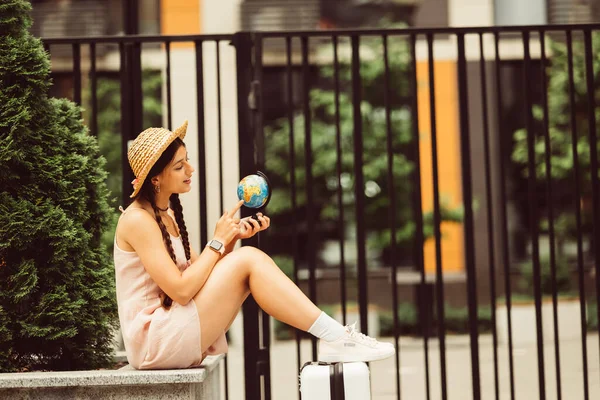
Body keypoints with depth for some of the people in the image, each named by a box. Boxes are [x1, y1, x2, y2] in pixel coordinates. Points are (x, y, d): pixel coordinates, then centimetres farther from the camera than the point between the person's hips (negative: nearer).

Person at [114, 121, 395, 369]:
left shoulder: (167, 214, 15)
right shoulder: (138, 220, -14)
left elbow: (201, 274, 12)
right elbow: (181, 290, -22)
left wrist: (232, 238, -3)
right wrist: (218, 240, -12)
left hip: (176, 335, 9)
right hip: (154, 339, -9)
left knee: (249, 261, -3)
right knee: (248, 259, -19)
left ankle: (332, 342, -12)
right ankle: (336, 338, -19)